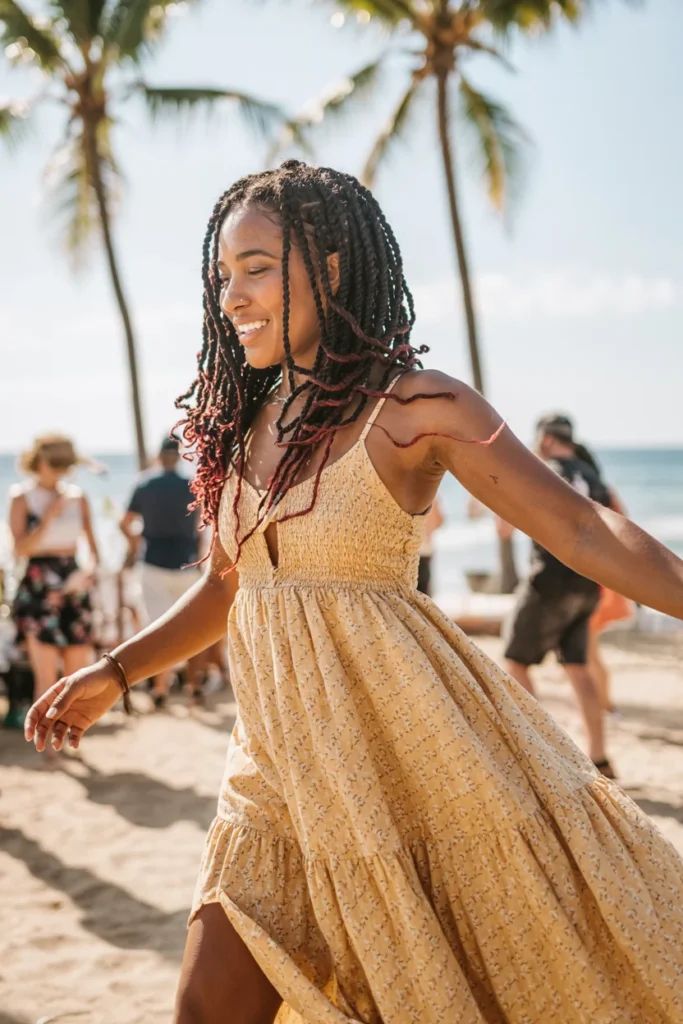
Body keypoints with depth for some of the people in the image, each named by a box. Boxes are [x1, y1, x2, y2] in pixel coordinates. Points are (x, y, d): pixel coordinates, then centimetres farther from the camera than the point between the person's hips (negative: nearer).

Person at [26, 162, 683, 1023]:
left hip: (407, 750, -5)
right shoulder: (244, 422, 8)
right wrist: (114, 672, 15)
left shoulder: (415, 408, -9)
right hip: (282, 755, 6)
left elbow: (581, 530, -12)